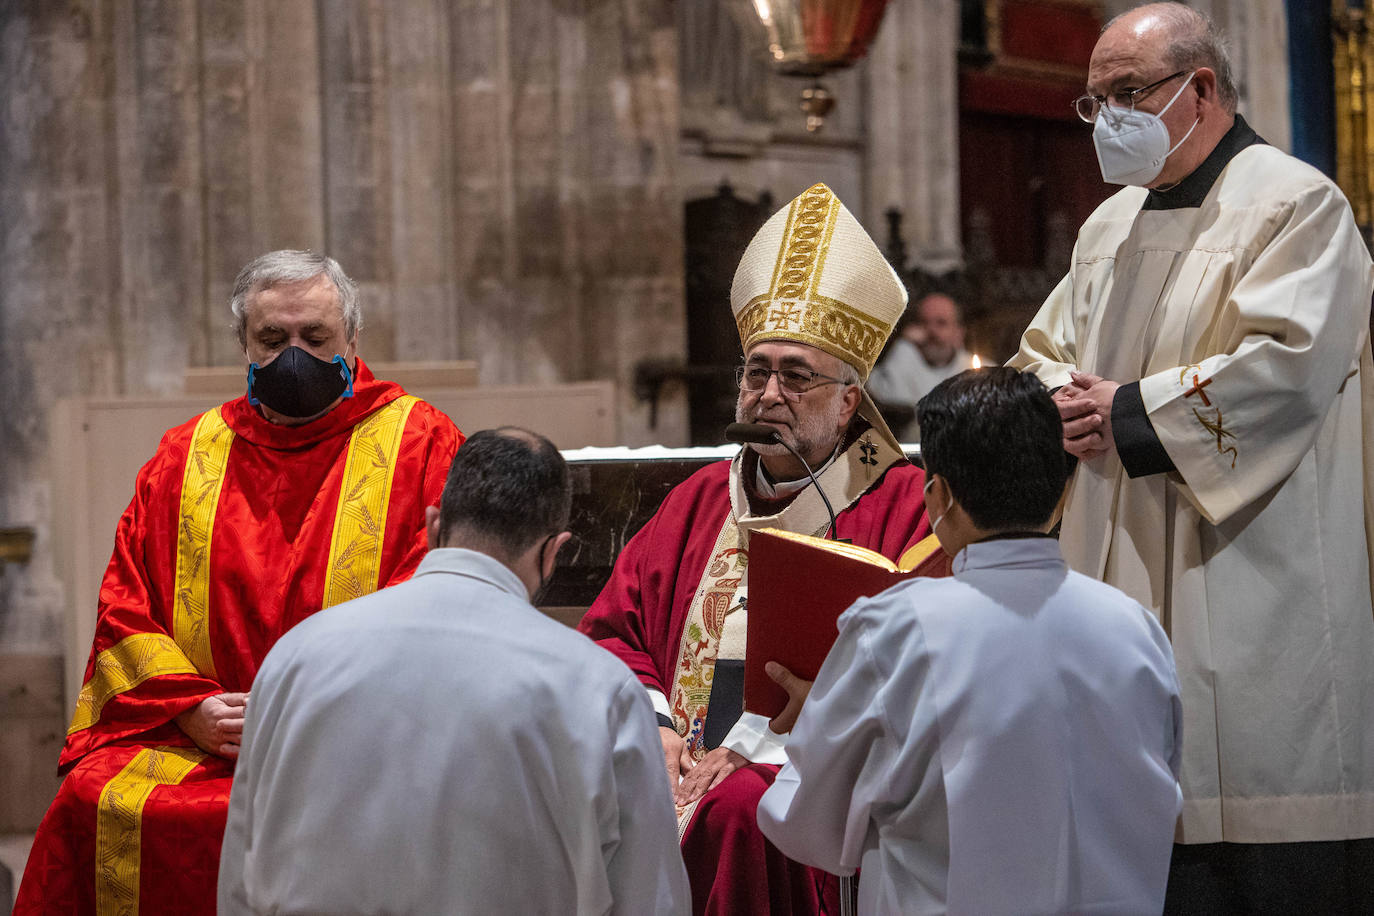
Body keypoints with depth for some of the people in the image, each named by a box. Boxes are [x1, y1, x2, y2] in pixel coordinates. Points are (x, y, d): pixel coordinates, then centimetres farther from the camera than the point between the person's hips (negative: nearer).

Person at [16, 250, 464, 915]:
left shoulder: (420, 444, 6)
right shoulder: (185, 456, 18)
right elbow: (123, 606, 15)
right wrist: (191, 707, -3)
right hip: (192, 738, 4)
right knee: (92, 804, -21)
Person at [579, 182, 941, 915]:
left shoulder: (903, 507, 3)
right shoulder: (700, 501, 22)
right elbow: (613, 628, 20)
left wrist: (752, 750, -14)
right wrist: (651, 726, -2)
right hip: (677, 762, 5)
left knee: (737, 810, -36)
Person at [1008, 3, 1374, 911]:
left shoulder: (1294, 204, -7)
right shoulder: (1112, 226, 19)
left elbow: (1286, 366, -19)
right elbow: (1043, 354, 23)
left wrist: (1131, 412, -14)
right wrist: (1070, 402, 0)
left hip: (1248, 593, -8)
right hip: (1121, 584, 8)